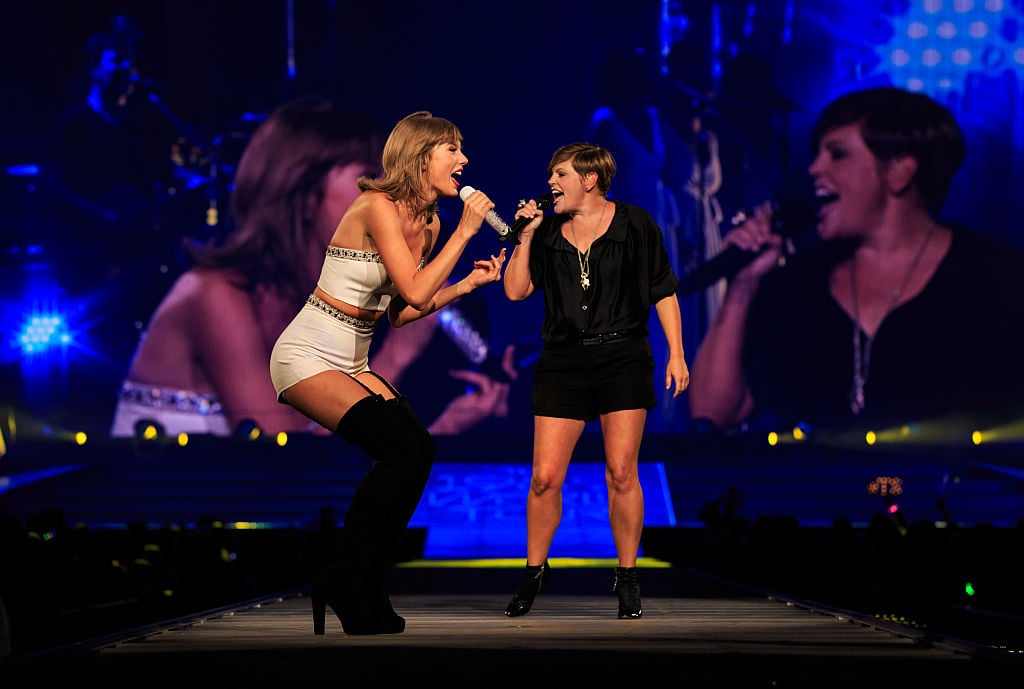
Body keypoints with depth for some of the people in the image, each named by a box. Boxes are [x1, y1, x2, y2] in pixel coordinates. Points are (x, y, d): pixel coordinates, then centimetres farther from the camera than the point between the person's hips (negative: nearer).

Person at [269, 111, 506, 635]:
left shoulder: (428, 222, 9)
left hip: (352, 363, 8)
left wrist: (467, 284, 8)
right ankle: (343, 583, -8)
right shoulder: (379, 206, -17)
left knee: (420, 450, -11)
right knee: (401, 448, -21)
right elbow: (415, 293, -25)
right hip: (307, 356, -8)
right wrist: (465, 231, -18)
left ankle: (363, 591, -1)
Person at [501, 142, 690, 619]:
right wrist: (525, 235, -1)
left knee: (621, 473, -7)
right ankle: (534, 572, 14)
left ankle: (627, 579, 6)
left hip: (623, 357, -2)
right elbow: (515, 290, 6)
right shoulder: (548, 232, 12)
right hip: (563, 360, 2)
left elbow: (664, 292, 5)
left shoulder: (635, 225, 3)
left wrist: (676, 353, -1)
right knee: (545, 477, -3)